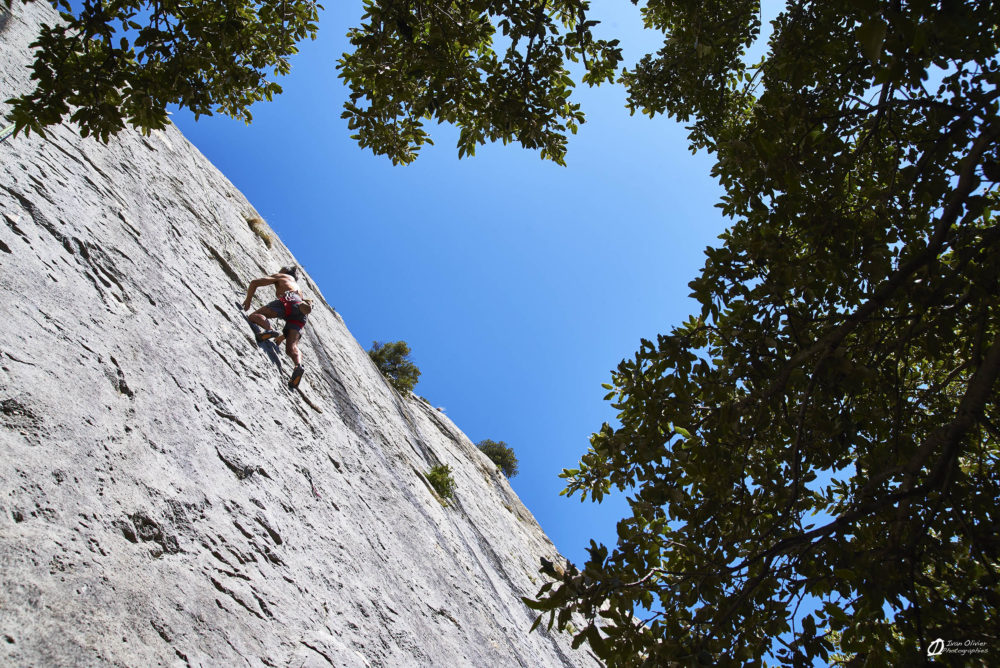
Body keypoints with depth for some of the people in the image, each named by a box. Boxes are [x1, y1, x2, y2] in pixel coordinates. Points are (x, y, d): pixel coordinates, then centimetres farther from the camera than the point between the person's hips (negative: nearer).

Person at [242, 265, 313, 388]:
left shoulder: (280, 276, 29)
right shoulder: (298, 288, 43)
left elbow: (254, 282, 15)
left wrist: (247, 302, 21)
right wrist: (282, 336, 36)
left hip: (288, 301, -5)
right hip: (300, 314, 5)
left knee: (254, 316, -8)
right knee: (291, 347, -9)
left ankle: (269, 330, -39)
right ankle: (298, 365, -40)